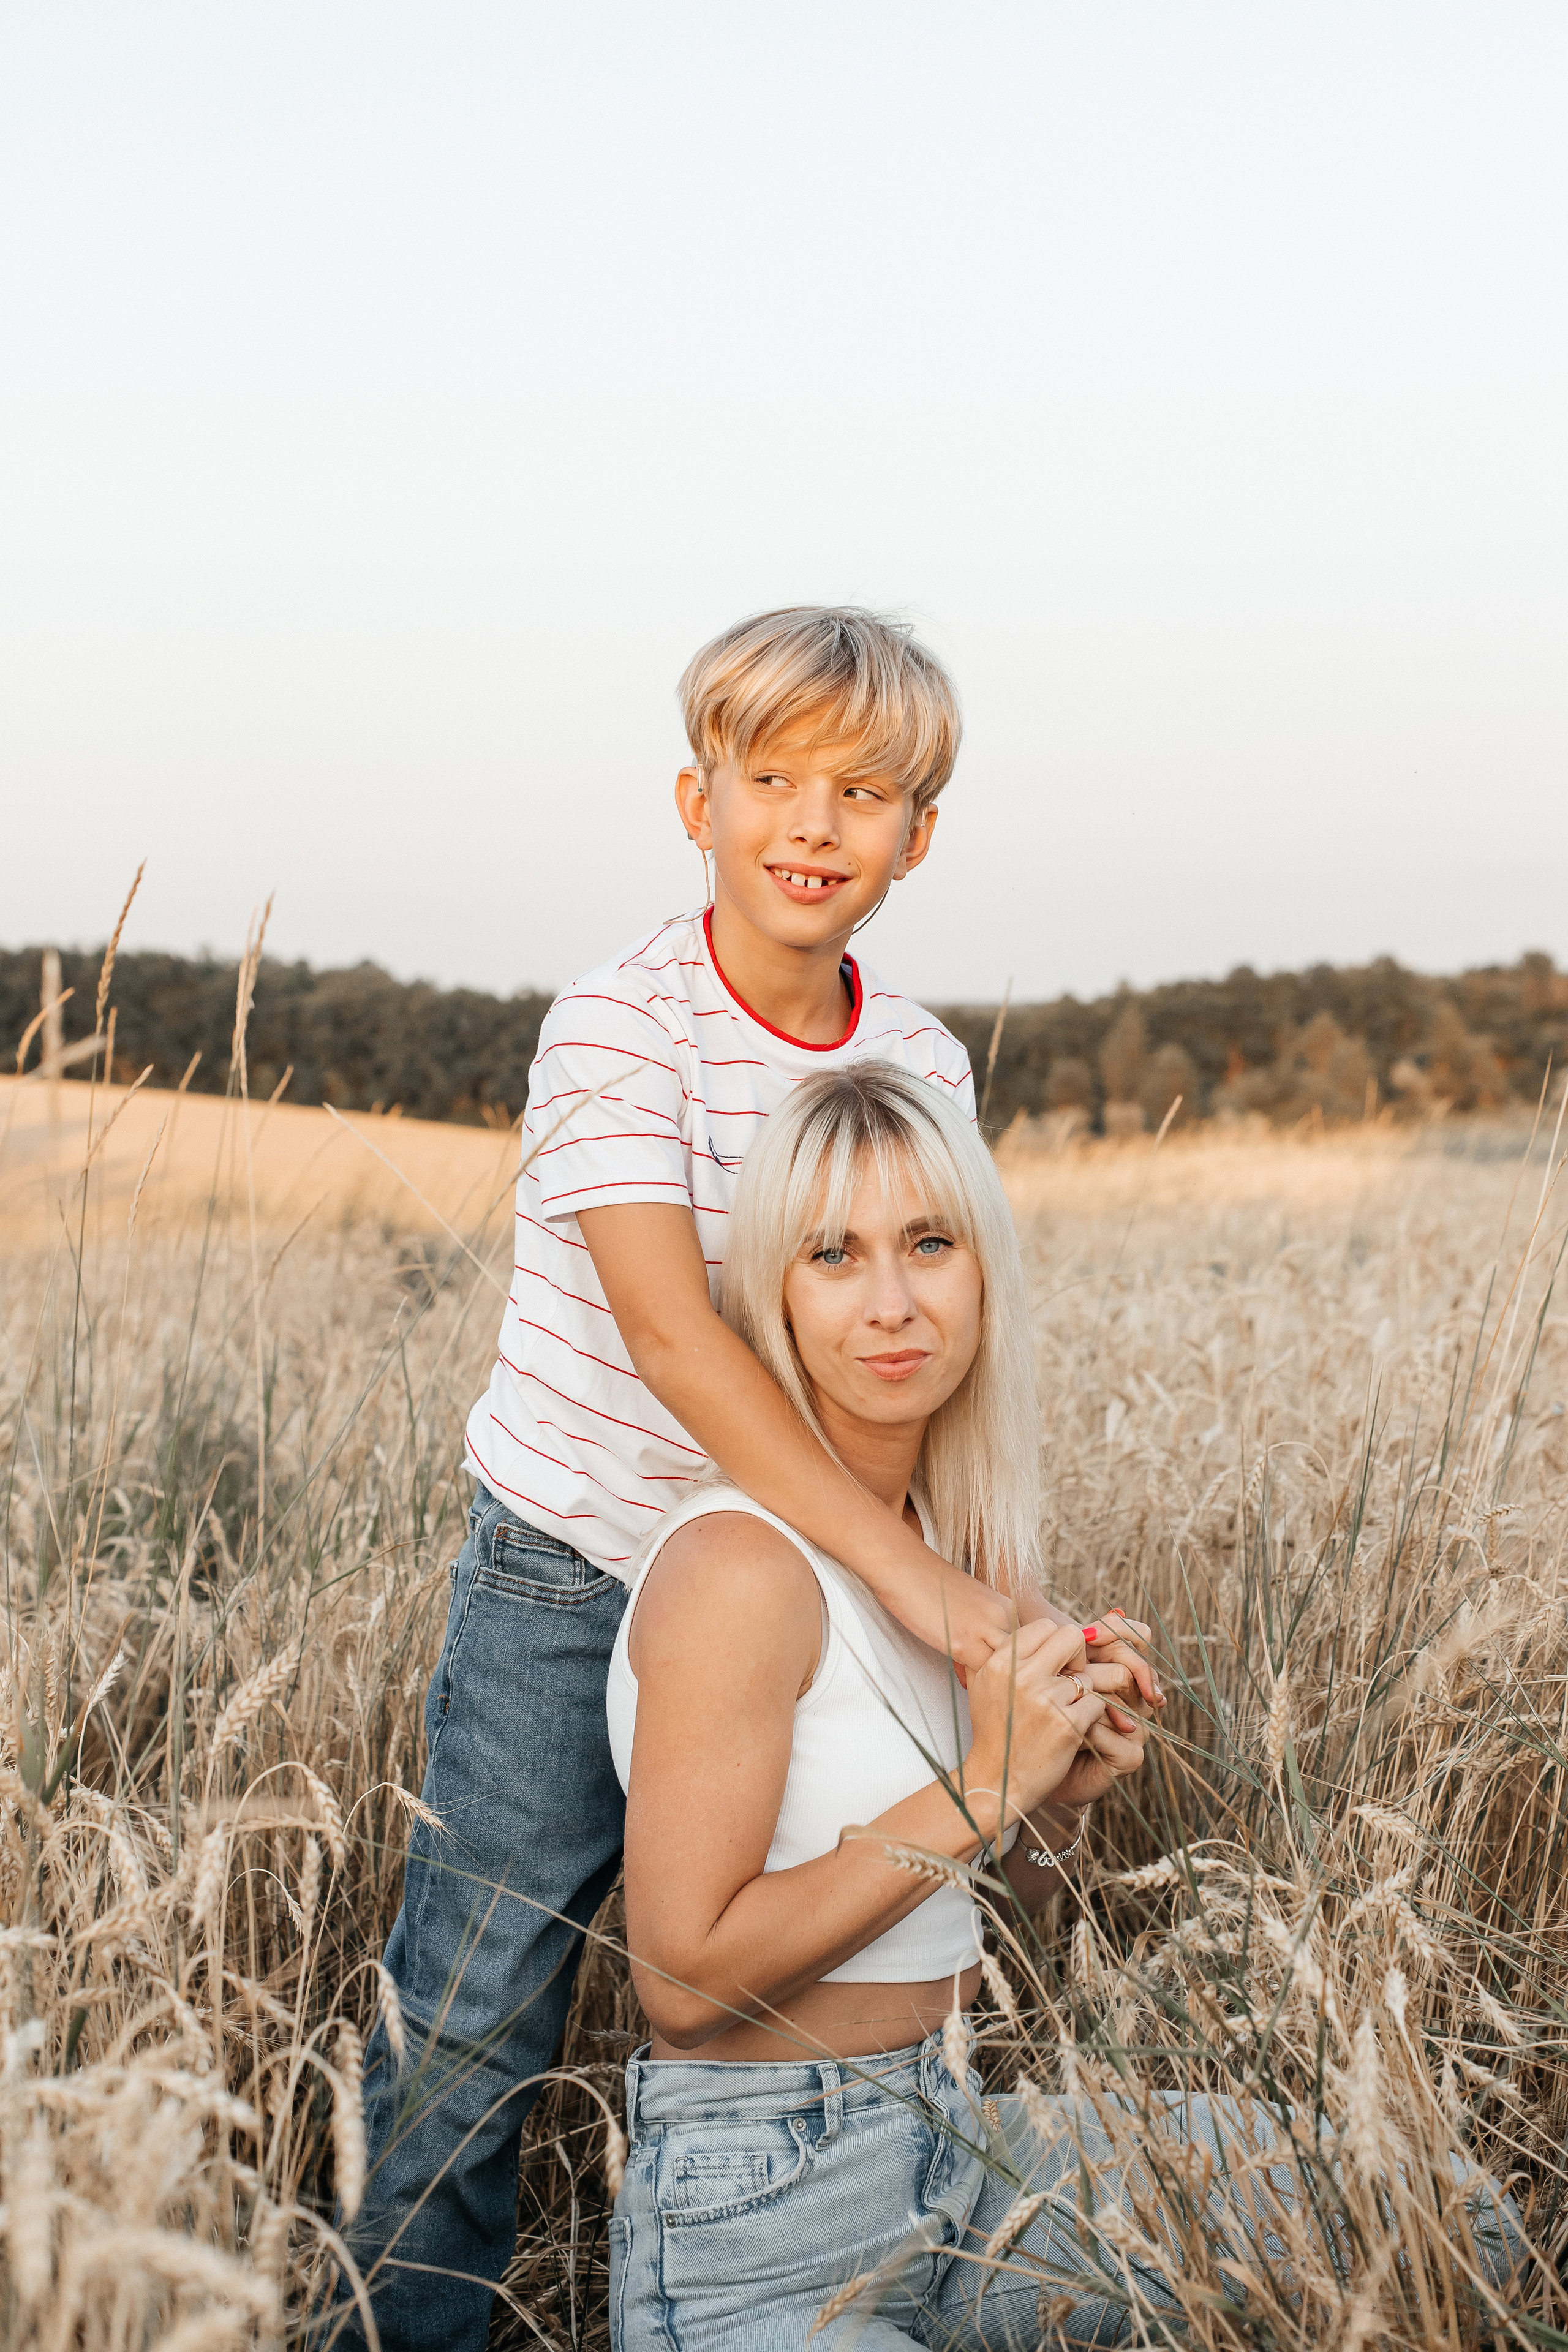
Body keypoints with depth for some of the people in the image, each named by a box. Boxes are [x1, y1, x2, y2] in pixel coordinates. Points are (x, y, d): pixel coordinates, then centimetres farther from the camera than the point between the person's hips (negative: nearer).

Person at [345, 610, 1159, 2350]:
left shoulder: (925, 1068, 0)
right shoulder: (618, 1026, -16)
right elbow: (669, 1332, -26)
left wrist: (1012, 1620, -11)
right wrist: (917, 1574, -32)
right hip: (569, 1577, -4)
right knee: (467, 2033, 3)